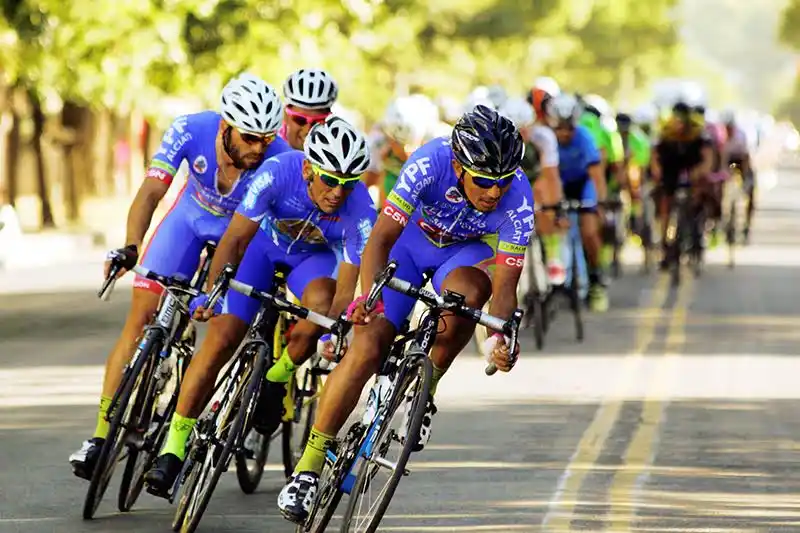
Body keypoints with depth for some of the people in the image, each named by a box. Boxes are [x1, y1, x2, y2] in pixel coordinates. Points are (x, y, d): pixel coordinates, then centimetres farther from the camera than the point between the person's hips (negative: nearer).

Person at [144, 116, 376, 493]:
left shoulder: (360, 211, -33)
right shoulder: (278, 172, -34)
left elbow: (346, 286, -30)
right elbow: (235, 238, -30)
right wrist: (210, 290, -40)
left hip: (312, 257, 0)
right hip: (264, 242, 0)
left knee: (320, 304, -34)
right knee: (221, 338, -13)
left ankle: (277, 379, -5)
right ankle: (174, 446, -4)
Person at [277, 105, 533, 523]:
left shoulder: (518, 199, -31)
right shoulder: (431, 162, -35)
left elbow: (505, 285, -28)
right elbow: (380, 239, -37)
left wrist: (501, 337, -47)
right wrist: (368, 297, -54)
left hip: (462, 253, 1)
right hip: (408, 241, -1)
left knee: (469, 290, -36)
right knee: (368, 344, -18)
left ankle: (423, 392, -10)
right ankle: (309, 465, -6)